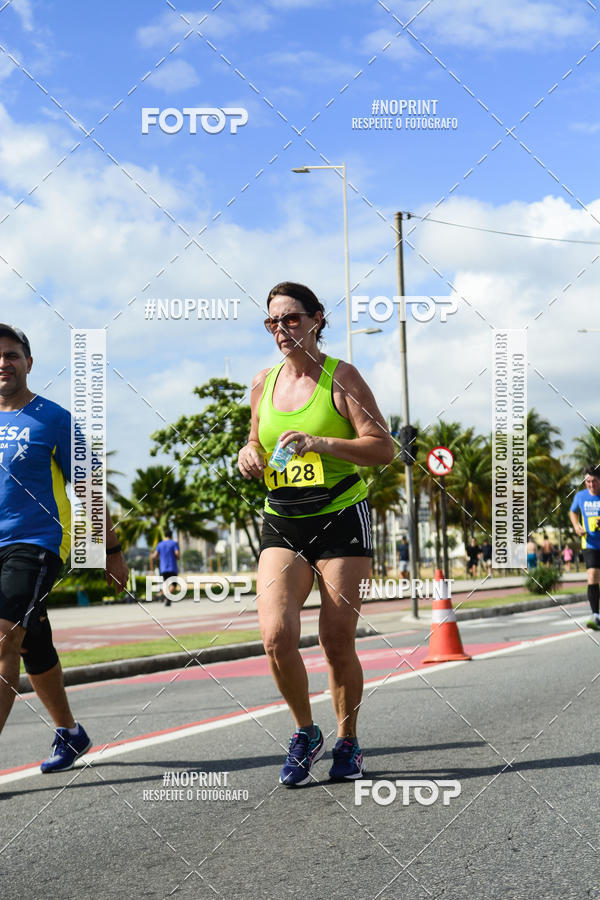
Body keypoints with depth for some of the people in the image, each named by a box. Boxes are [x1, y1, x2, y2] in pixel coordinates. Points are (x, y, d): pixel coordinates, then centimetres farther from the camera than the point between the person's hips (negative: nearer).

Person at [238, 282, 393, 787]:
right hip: (281, 525, 4)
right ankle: (306, 733, 7)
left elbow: (383, 448, -9)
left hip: (341, 520, -3)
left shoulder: (341, 377, -4)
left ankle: (348, 744, 19)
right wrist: (250, 455, 1)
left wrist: (319, 443, -21)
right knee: (276, 634, -15)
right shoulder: (263, 384, 11)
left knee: (337, 642, -2)